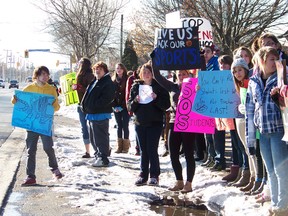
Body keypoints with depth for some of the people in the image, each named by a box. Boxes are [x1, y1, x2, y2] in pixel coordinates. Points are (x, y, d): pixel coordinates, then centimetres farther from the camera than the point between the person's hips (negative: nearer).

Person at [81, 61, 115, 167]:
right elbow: (87, 94, 27)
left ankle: (103, 158, -2)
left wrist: (94, 106, -21)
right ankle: (98, 155, 28)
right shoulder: (94, 82, 20)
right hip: (92, 114, 10)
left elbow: (107, 98, -21)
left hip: (101, 115, -10)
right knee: (93, 137, 16)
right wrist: (84, 105, 11)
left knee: (100, 137, -7)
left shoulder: (108, 83, -10)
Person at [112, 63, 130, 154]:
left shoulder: (127, 80, -3)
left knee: (125, 126, -2)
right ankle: (119, 147, 10)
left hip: (125, 107, -4)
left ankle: (126, 147, 4)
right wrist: (115, 106, -4)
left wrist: (122, 106, -12)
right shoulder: (113, 80, 9)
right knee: (119, 126, 7)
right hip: (116, 108, 4)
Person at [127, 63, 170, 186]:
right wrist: (135, 101, -12)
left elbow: (166, 105, -6)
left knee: (152, 150, -5)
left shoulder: (159, 86, -1)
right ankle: (143, 176, 15)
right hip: (140, 123, 4)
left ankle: (154, 176, 5)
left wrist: (157, 98, -21)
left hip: (155, 123, -4)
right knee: (143, 151, 9)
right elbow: (129, 106, 8)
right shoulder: (136, 87, 9)